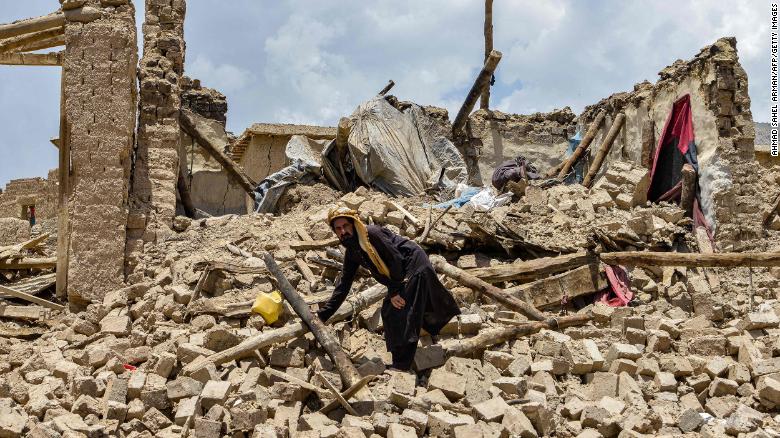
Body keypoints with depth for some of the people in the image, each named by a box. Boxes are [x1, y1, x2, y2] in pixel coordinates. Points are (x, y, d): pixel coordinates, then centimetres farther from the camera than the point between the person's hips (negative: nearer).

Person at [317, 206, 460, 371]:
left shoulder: (371, 233, -22)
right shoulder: (351, 253, 4)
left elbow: (395, 258, -21)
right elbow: (343, 285, 7)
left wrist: (394, 291, -18)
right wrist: (322, 315, 2)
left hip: (414, 264, -9)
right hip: (399, 278, 9)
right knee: (389, 311, 16)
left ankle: (401, 365, -11)